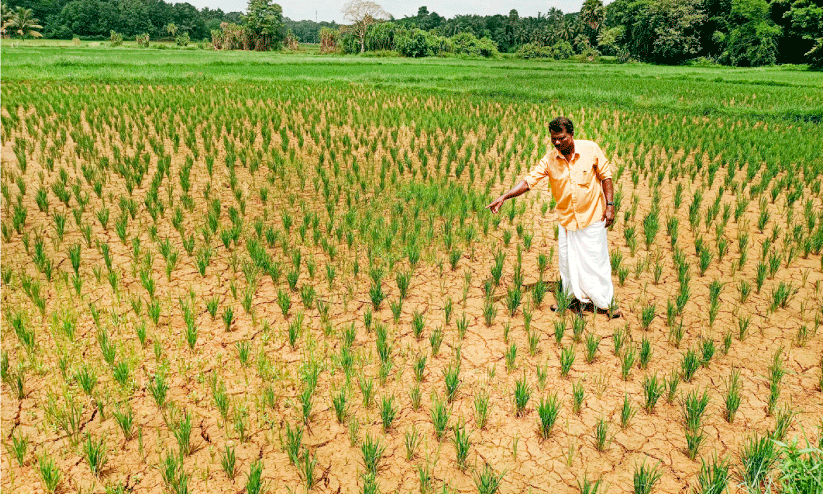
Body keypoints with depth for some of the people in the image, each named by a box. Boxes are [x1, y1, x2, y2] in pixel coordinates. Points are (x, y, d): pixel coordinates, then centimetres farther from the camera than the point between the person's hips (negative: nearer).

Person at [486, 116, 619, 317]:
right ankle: (571, 297, 31)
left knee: (596, 260, 4)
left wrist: (610, 205, -6)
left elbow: (606, 176, -3)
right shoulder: (550, 159, -9)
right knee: (567, 260, 10)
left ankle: (606, 301, 21)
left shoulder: (591, 149, -12)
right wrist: (504, 197, -24)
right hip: (566, 218, 3)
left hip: (592, 216, -2)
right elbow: (529, 180, -12)